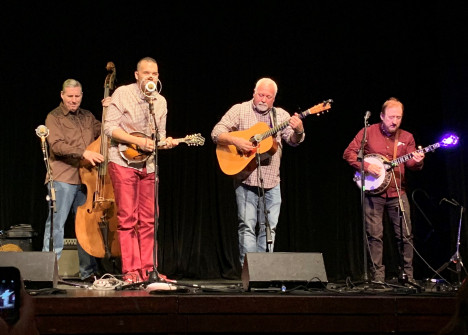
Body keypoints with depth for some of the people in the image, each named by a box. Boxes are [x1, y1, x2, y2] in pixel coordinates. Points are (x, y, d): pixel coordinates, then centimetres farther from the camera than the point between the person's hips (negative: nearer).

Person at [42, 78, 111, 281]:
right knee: (56, 223, -6)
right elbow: (56, 146, -12)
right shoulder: (54, 117, 1)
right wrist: (83, 153, -23)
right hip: (62, 178, -5)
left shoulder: (87, 117, 18)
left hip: (86, 178, 6)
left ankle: (88, 271, 16)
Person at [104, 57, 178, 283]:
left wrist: (165, 142, -8)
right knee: (127, 218, -5)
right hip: (123, 162, -5)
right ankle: (131, 271, 0)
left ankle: (147, 269, 11)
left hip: (148, 164, 5)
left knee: (148, 220, 4)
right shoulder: (122, 94, -5)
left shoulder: (160, 101, 10)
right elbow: (110, 128, -10)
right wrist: (137, 141, -19)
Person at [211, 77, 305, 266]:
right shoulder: (239, 110, 3)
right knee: (247, 226, -6)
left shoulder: (281, 115, 10)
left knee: (269, 227, 6)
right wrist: (236, 141, -20)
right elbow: (216, 133, -3)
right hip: (246, 178, -3)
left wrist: (298, 131, -24)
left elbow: (293, 140, -2)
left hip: (271, 181, 3)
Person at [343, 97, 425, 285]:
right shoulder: (368, 132, 1)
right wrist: (366, 166, -15)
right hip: (373, 193, -2)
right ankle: (378, 276, 6)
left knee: (405, 235, 1)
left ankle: (407, 275, 12)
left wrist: (416, 162, -20)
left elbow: (410, 164, 3)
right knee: (375, 235, -1)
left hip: (397, 193, 2)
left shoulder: (406, 137, 9)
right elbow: (349, 153, -2)